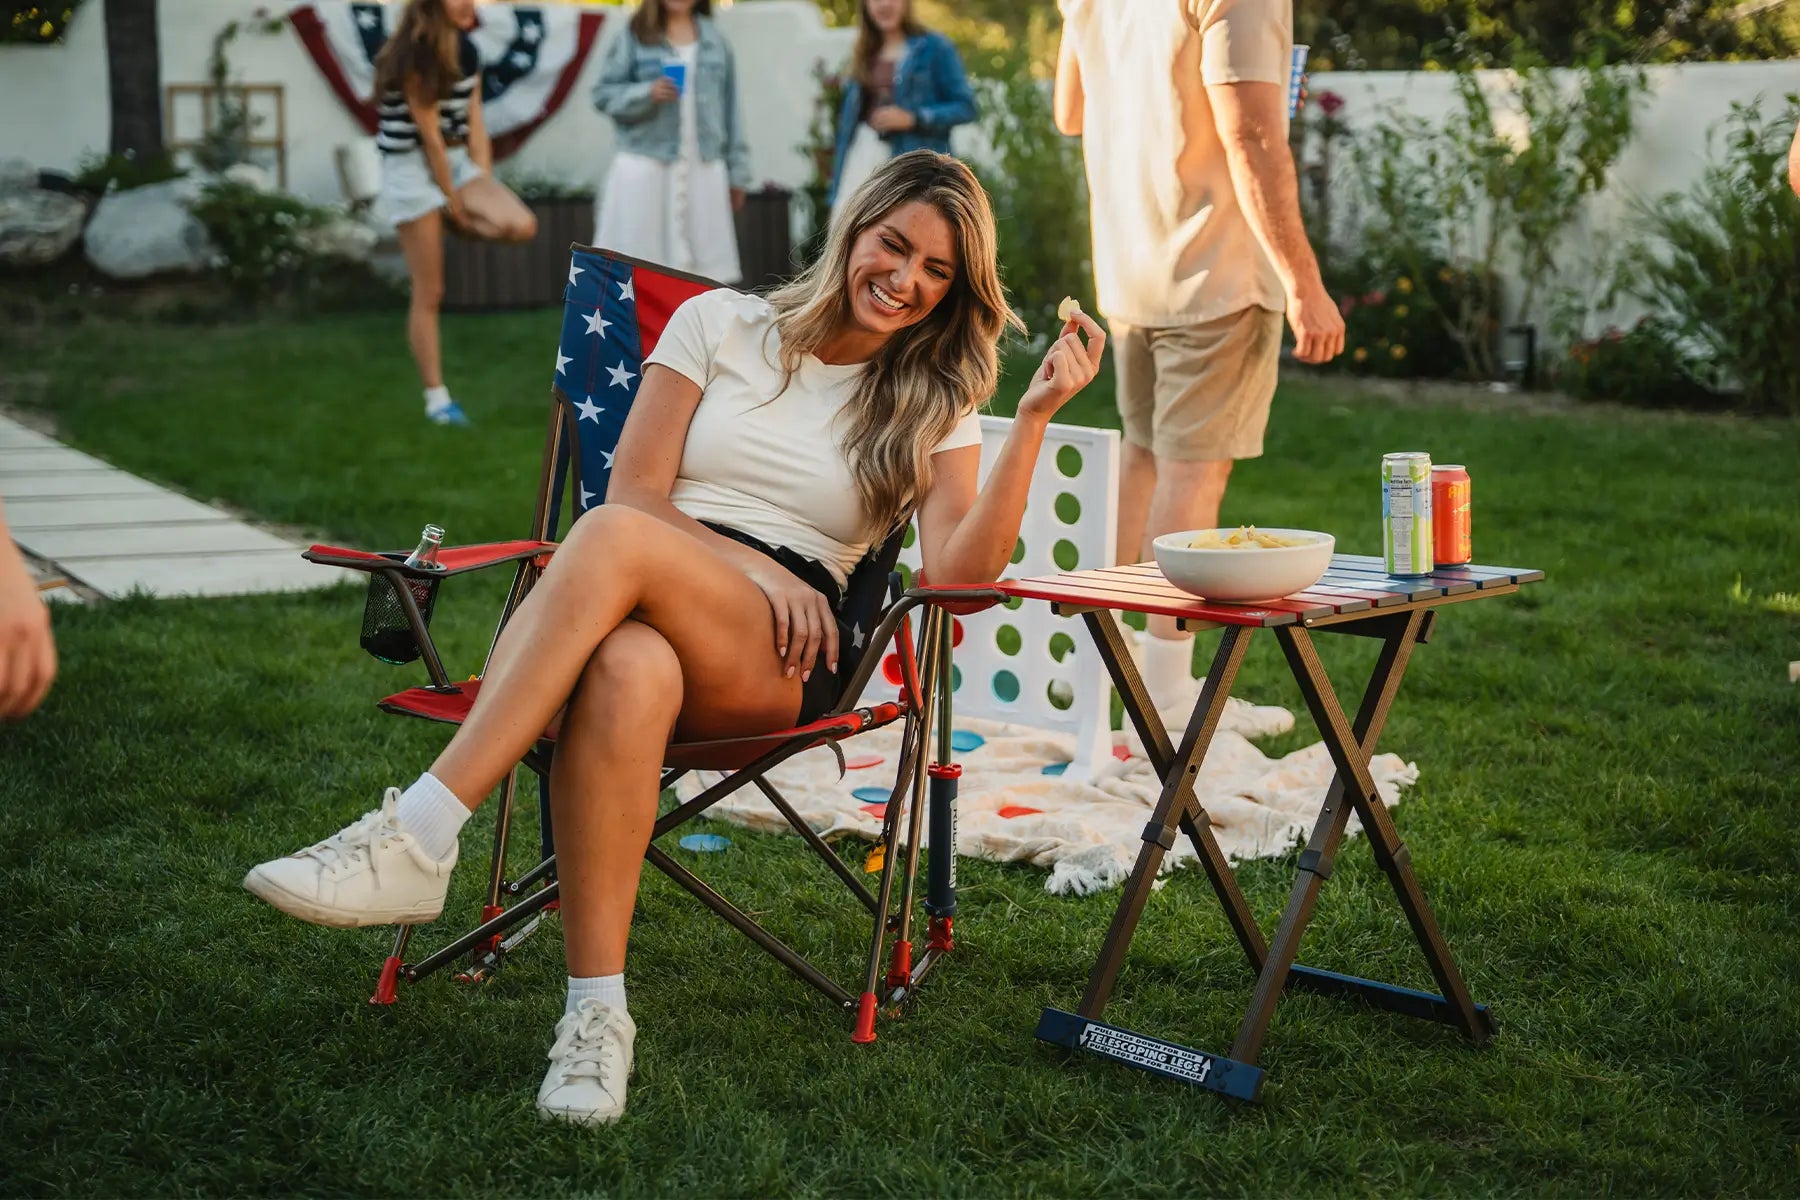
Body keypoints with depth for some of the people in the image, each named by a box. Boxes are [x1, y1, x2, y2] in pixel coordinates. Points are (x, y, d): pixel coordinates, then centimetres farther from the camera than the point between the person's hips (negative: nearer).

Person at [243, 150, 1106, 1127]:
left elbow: (961, 572, -1)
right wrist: (756, 563, -7)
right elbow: (636, 490, 8)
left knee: (616, 541, -36)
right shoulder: (721, 323, 18)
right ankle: (596, 1013, -39)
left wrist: (1034, 419, -9)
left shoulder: (933, 407, 17)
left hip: (781, 658, -1)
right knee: (627, 672, -42)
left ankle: (416, 841, -39)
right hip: (650, 615, 1)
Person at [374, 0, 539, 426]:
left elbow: (474, 126, 5)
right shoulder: (413, 57, -18)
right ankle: (437, 398, 4)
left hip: (458, 160, 7)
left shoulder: (467, 52, 6)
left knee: (521, 226, -20)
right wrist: (455, 202, -13)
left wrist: (485, 192, -3)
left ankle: (447, 227, 9)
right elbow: (430, 136, -17)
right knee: (429, 293, -4)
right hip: (412, 169, -7)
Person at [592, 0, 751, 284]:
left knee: (702, 260, 4)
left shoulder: (715, 40, 11)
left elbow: (729, 109, 12)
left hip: (703, 169, 3)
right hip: (645, 165, -3)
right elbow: (604, 93, 0)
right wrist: (646, 93, -18)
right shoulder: (635, 36, 2)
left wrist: (737, 171, 10)